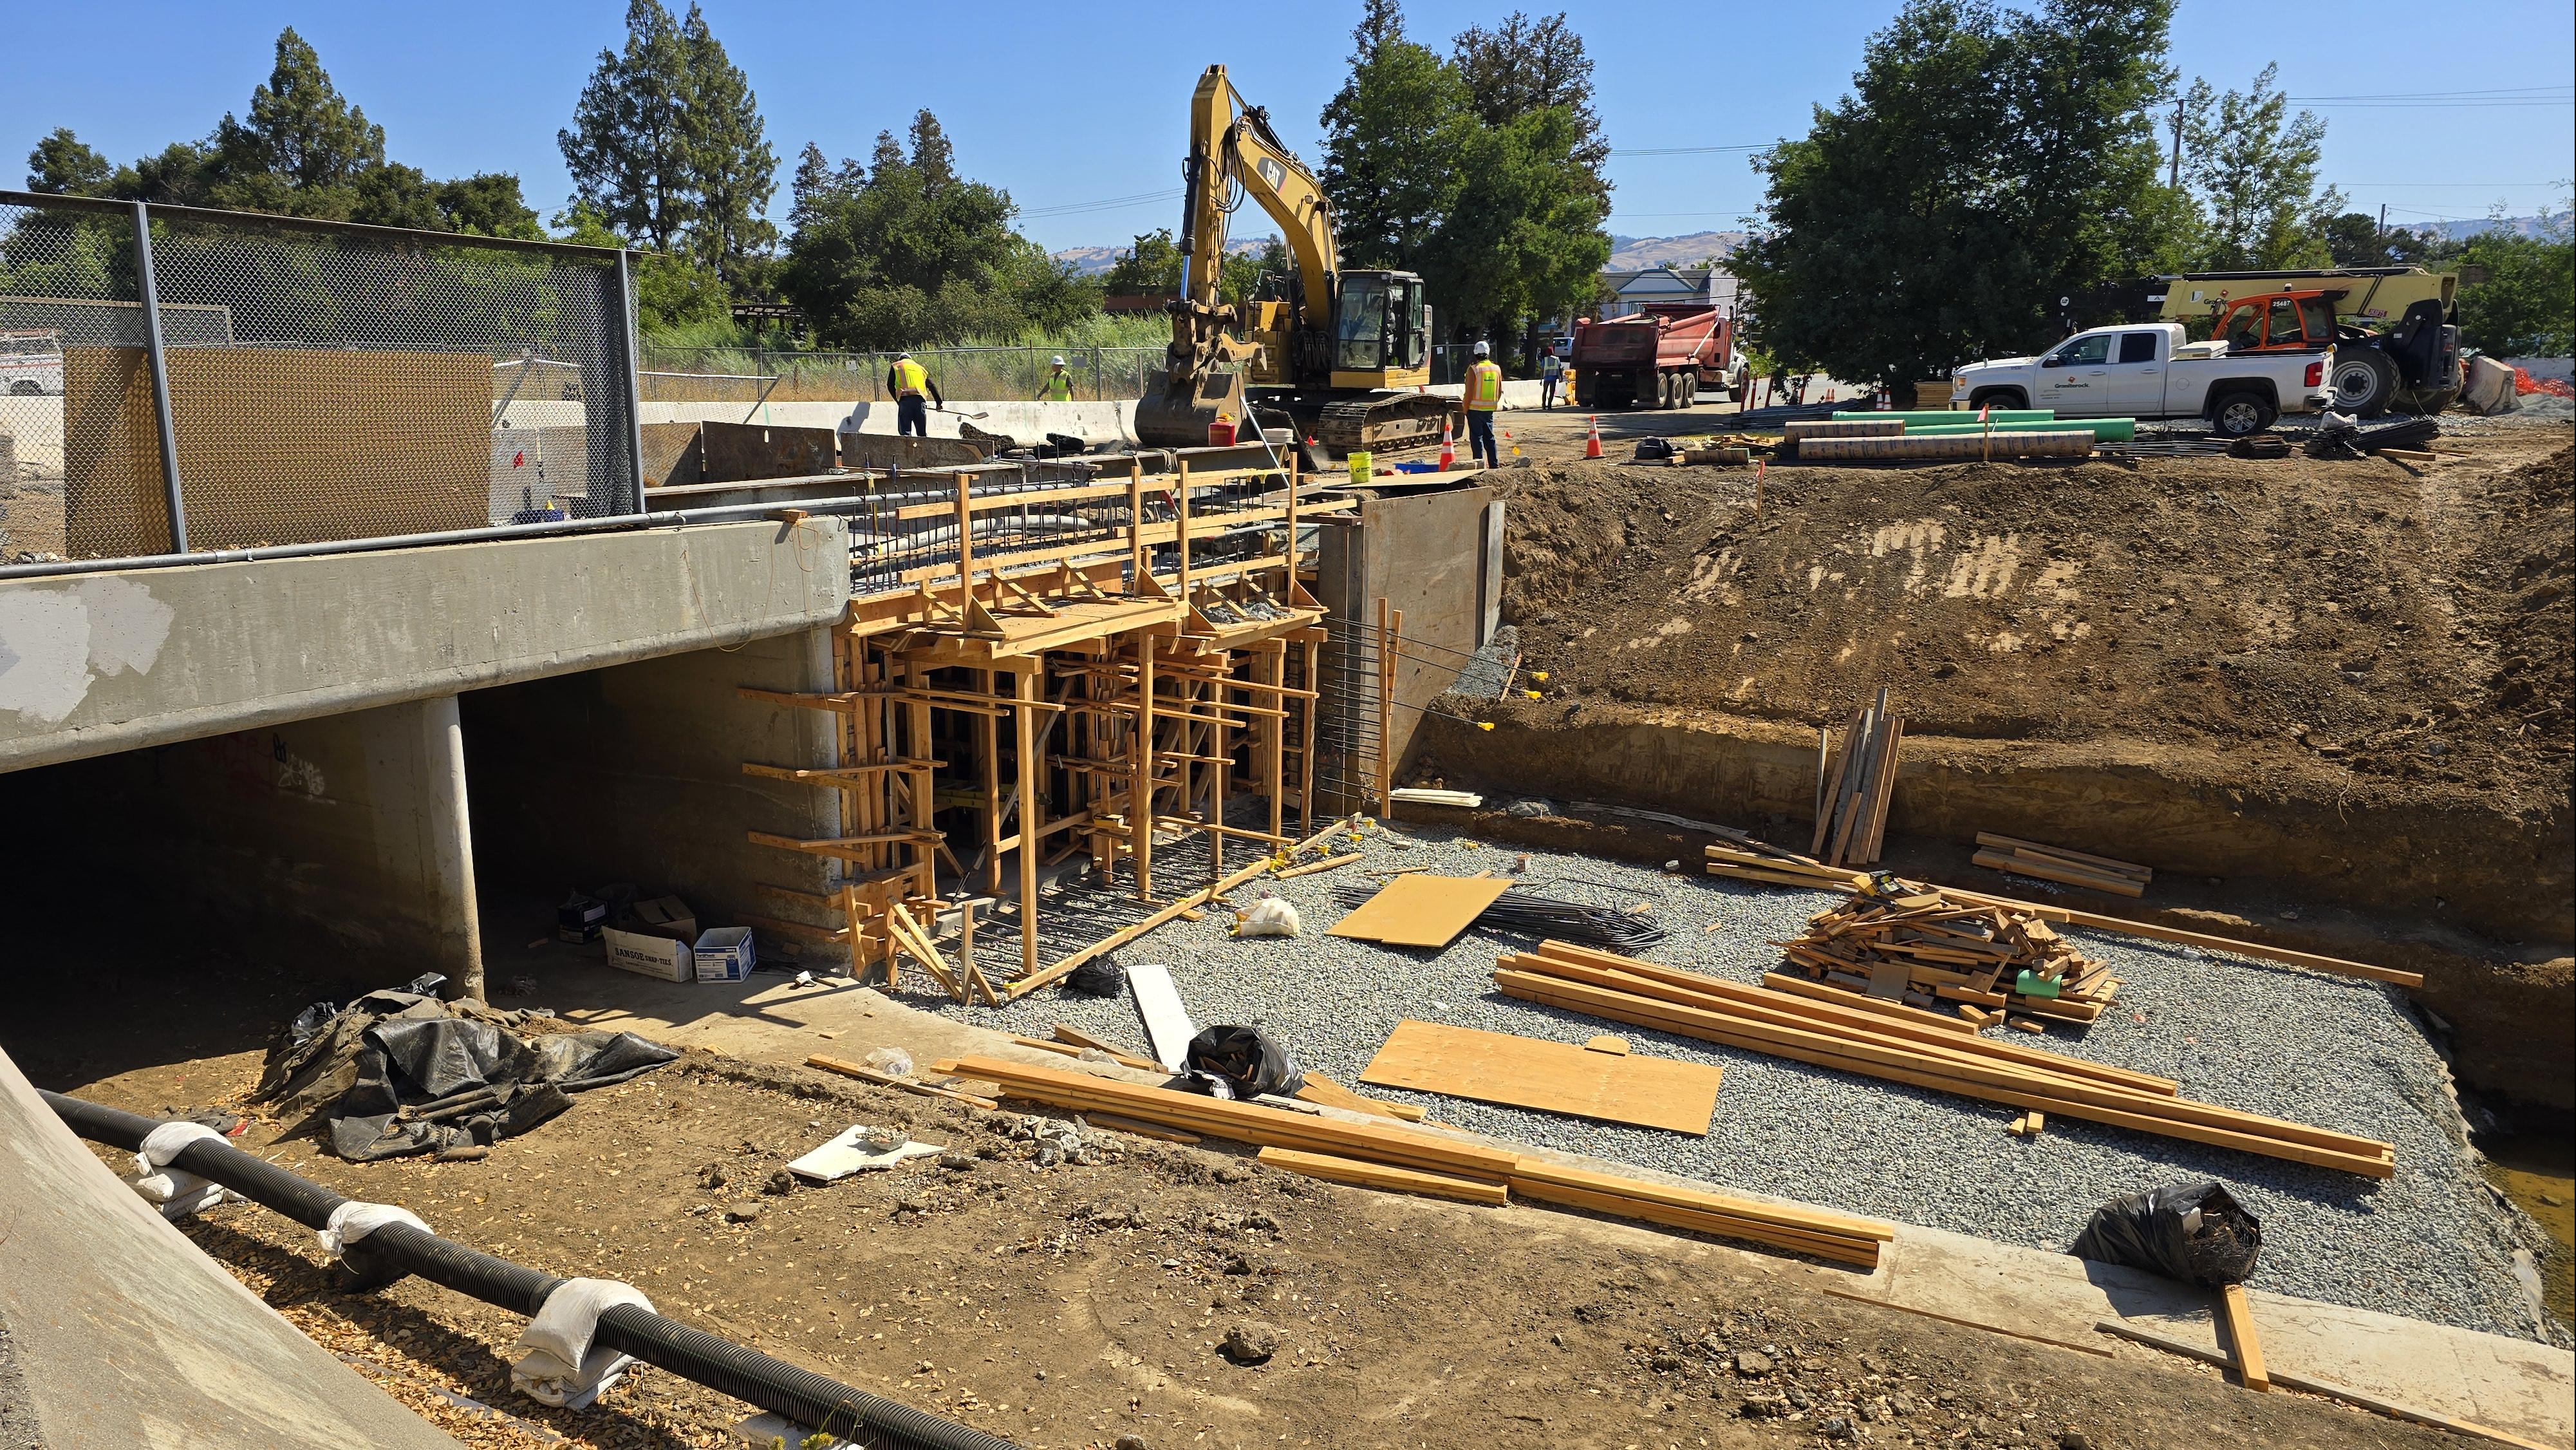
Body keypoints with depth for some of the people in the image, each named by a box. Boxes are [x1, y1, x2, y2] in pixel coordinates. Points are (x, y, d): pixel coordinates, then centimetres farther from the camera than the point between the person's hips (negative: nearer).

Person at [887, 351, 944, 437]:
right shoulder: (920, 368, 28)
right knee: (922, 433, 10)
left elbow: (890, 385, 10)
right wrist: (939, 402, 26)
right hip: (920, 401, 3)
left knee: (905, 431, -2)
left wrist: (898, 401, 17)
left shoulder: (896, 366, 18)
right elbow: (932, 386, 23)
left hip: (905, 400, -3)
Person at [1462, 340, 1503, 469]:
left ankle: (1479, 464, -2)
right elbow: (1500, 391, 11)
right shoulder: (1497, 368, 5)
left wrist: (1466, 409, -3)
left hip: (1475, 409, -5)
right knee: (1489, 437, 14)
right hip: (1490, 409, 5)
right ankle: (1494, 464, 14)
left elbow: (1469, 391, -13)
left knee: (1476, 437, 1)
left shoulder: (1473, 369, -12)